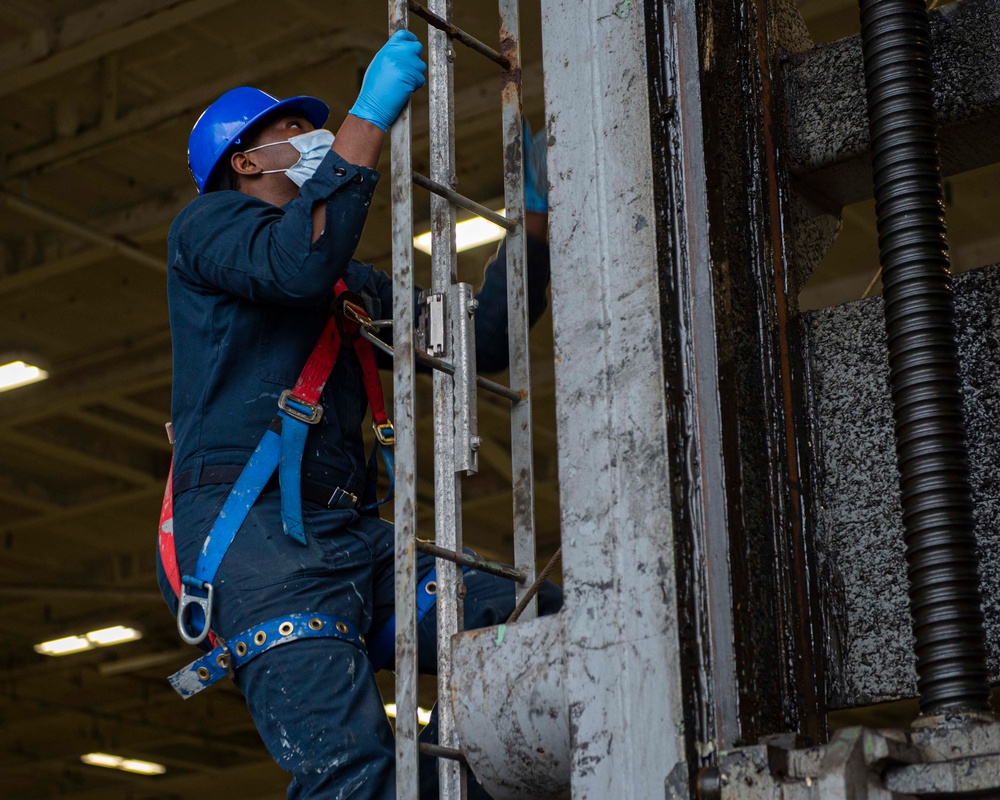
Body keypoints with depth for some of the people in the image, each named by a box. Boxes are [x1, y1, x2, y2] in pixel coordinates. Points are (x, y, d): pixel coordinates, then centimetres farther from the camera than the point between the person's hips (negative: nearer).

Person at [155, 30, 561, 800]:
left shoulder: (357, 288, 33)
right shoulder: (208, 224, 12)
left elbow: (482, 339, 27)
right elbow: (298, 264, -12)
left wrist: (534, 216, 20)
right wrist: (371, 116, -10)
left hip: (348, 534, 7)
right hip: (250, 526, -7)